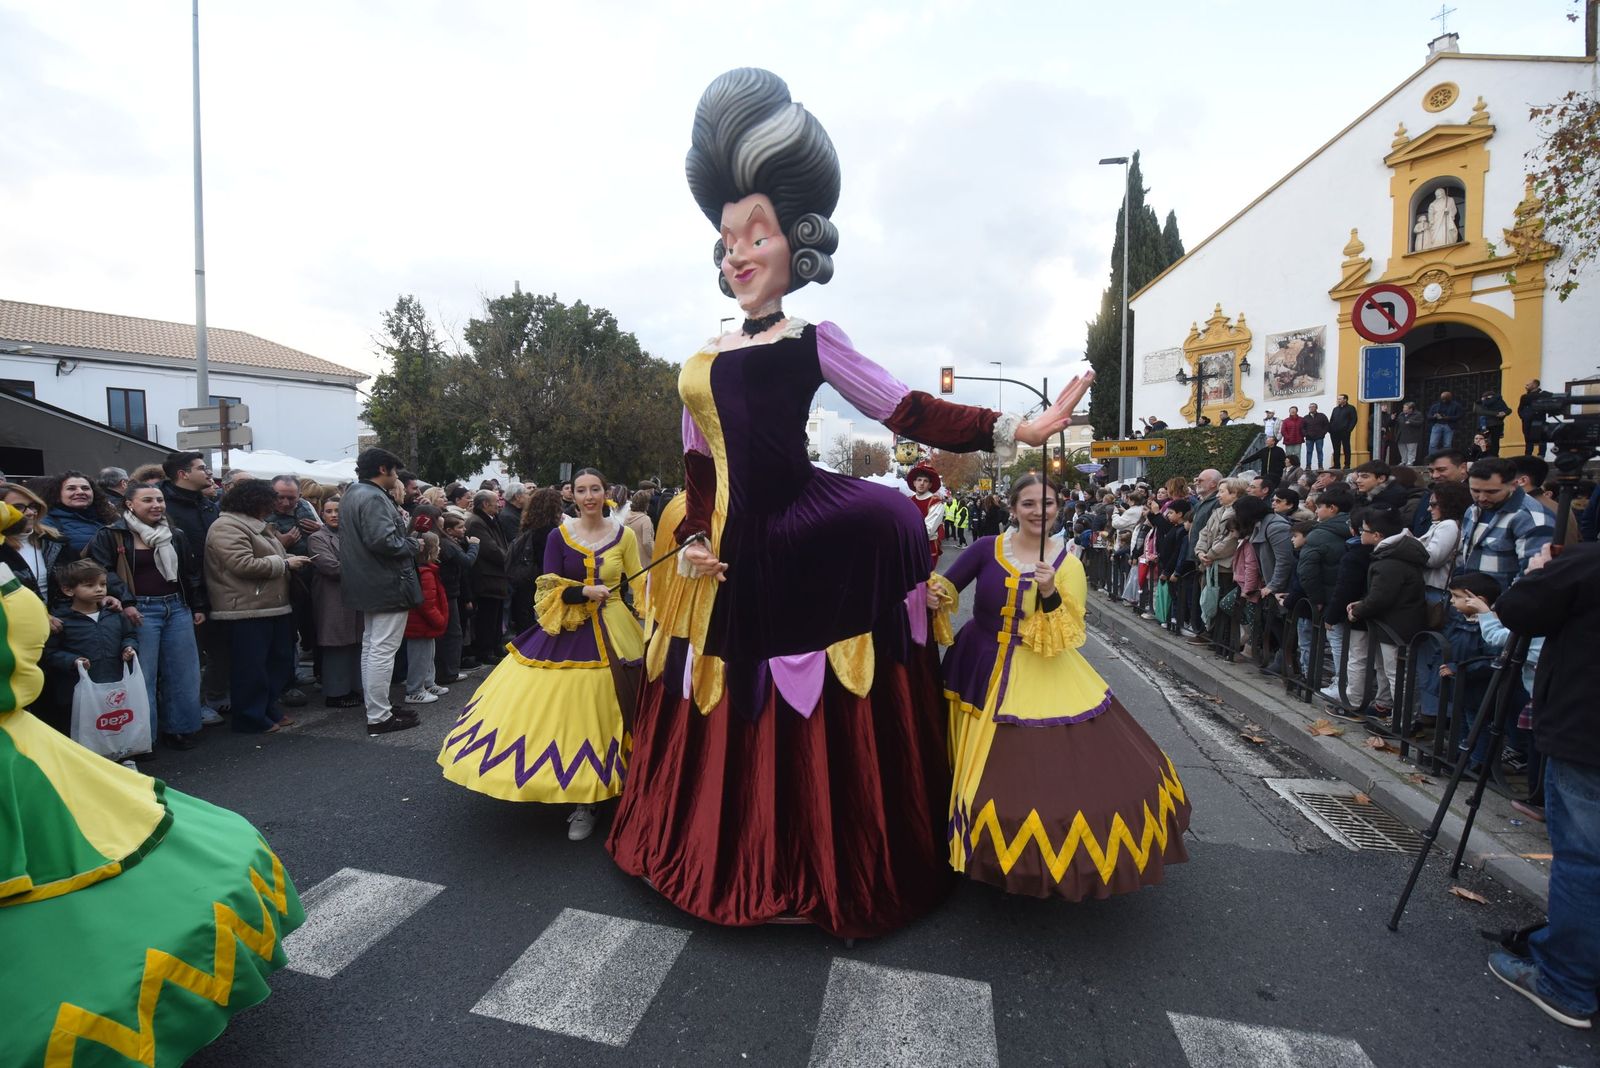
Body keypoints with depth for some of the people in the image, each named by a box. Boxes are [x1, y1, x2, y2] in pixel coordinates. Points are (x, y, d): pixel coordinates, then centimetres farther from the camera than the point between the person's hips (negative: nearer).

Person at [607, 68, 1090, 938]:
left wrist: (1014, 431, -15)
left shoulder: (813, 342, 3)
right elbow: (699, 472, 15)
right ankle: (732, 858, 38)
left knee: (818, 715, 2)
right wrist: (691, 543, 0)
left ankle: (826, 868, 25)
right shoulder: (701, 362, 15)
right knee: (732, 712, 15)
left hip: (809, 548, -4)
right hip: (735, 558, 5)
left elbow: (908, 413, -5)